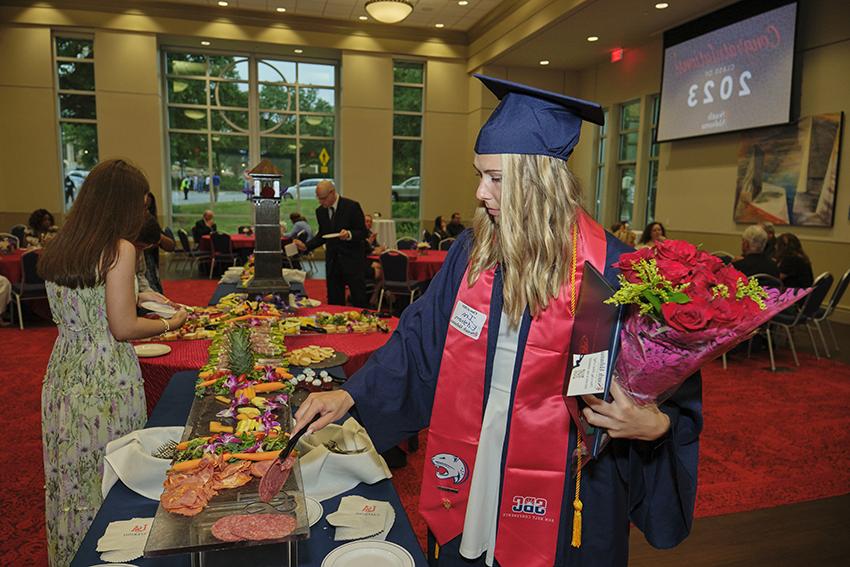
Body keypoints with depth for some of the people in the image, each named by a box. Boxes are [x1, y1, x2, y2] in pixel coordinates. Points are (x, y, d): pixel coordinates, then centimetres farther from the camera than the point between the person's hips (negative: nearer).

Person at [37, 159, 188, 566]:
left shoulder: (57, 249, 6)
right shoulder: (119, 250, -16)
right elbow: (123, 329, -17)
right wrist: (170, 323, -2)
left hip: (64, 373, 7)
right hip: (107, 380, -7)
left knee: (71, 471, 20)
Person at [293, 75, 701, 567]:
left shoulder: (610, 271, -16)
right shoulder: (472, 253, -4)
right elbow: (420, 342, 3)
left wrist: (655, 424, -28)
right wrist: (351, 394, -4)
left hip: (558, 503, -3)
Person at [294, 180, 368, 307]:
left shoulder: (352, 206, -10)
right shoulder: (320, 211, 7)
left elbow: (363, 232, -9)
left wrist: (349, 234, -29)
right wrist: (306, 245, 0)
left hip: (352, 260, -5)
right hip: (332, 262, 5)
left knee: (359, 301, 0)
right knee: (334, 301, 7)